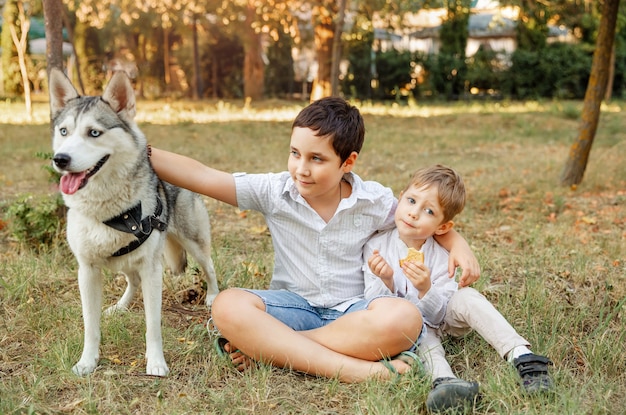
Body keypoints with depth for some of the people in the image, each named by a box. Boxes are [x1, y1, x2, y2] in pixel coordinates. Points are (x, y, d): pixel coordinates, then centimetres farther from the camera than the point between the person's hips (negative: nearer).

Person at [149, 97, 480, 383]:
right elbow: (200, 177, -11)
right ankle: (358, 370, -36)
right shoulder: (274, 192, -5)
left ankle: (266, 346, -26)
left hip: (352, 311, 0)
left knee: (403, 318, -35)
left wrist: (458, 245, -5)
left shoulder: (375, 201, -2)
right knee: (228, 306, -31)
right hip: (295, 305, 1)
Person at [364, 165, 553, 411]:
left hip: (436, 319, 1)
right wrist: (386, 282, -36)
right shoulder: (376, 246, -16)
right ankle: (443, 380, -56)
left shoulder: (441, 255, -16)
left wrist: (426, 289, -38)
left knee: (467, 296, -26)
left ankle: (523, 357, -37)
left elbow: (436, 317, -17)